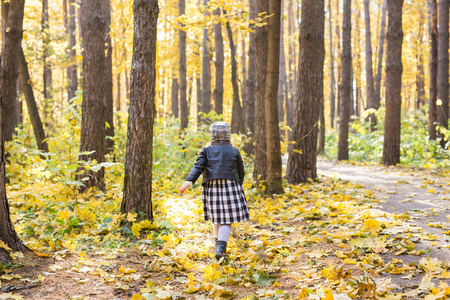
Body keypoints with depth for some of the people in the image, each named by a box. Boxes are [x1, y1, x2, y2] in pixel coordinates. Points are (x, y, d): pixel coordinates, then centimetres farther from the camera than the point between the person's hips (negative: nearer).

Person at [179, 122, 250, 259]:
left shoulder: (207, 151, 5)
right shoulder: (234, 151, 5)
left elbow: (198, 167, -9)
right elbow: (241, 173, 9)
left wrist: (188, 182, -18)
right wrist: (238, 186, 27)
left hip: (212, 188, 2)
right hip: (230, 187, -2)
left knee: (217, 216, 20)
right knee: (226, 220, -3)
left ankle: (218, 242, 33)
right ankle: (221, 247, -19)